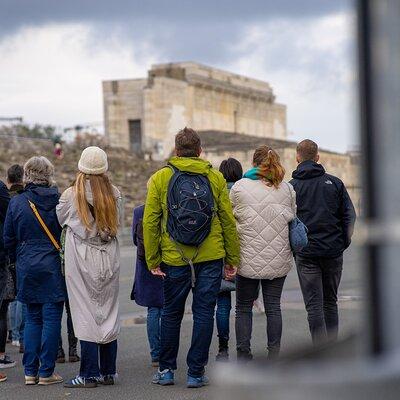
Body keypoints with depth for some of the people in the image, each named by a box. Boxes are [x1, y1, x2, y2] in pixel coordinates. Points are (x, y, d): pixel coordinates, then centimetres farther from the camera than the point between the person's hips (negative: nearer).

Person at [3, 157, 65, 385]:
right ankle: (46, 372, 2)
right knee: (51, 318, 2)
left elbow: (8, 240, 4)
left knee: (33, 318, 12)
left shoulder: (16, 203, -1)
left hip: (27, 269, 3)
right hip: (53, 268, -2)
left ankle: (31, 371, 11)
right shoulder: (59, 201, -6)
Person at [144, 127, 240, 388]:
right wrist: (232, 259, 9)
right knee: (204, 313, 6)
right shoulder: (215, 178, 2)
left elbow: (150, 222, -2)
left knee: (171, 313, 14)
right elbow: (228, 221, 3)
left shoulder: (160, 178, 1)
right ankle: (196, 373, 7)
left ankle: (166, 370, 19)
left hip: (174, 259, 0)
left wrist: (152, 260, 3)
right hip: (211, 258, 0)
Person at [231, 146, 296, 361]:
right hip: (278, 260, 2)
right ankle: (274, 354, 10)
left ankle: (243, 355, 8)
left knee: (244, 308, 9)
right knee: (273, 307, 9)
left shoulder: (239, 188, -5)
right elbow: (293, 219, 12)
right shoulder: (287, 189, 4)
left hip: (248, 259, -2)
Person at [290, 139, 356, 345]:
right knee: (330, 302, 16)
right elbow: (350, 215, 3)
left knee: (314, 305, -1)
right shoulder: (335, 182, 5)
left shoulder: (291, 187, -1)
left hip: (306, 253, -2)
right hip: (333, 251, 3)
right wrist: (343, 243, 9)